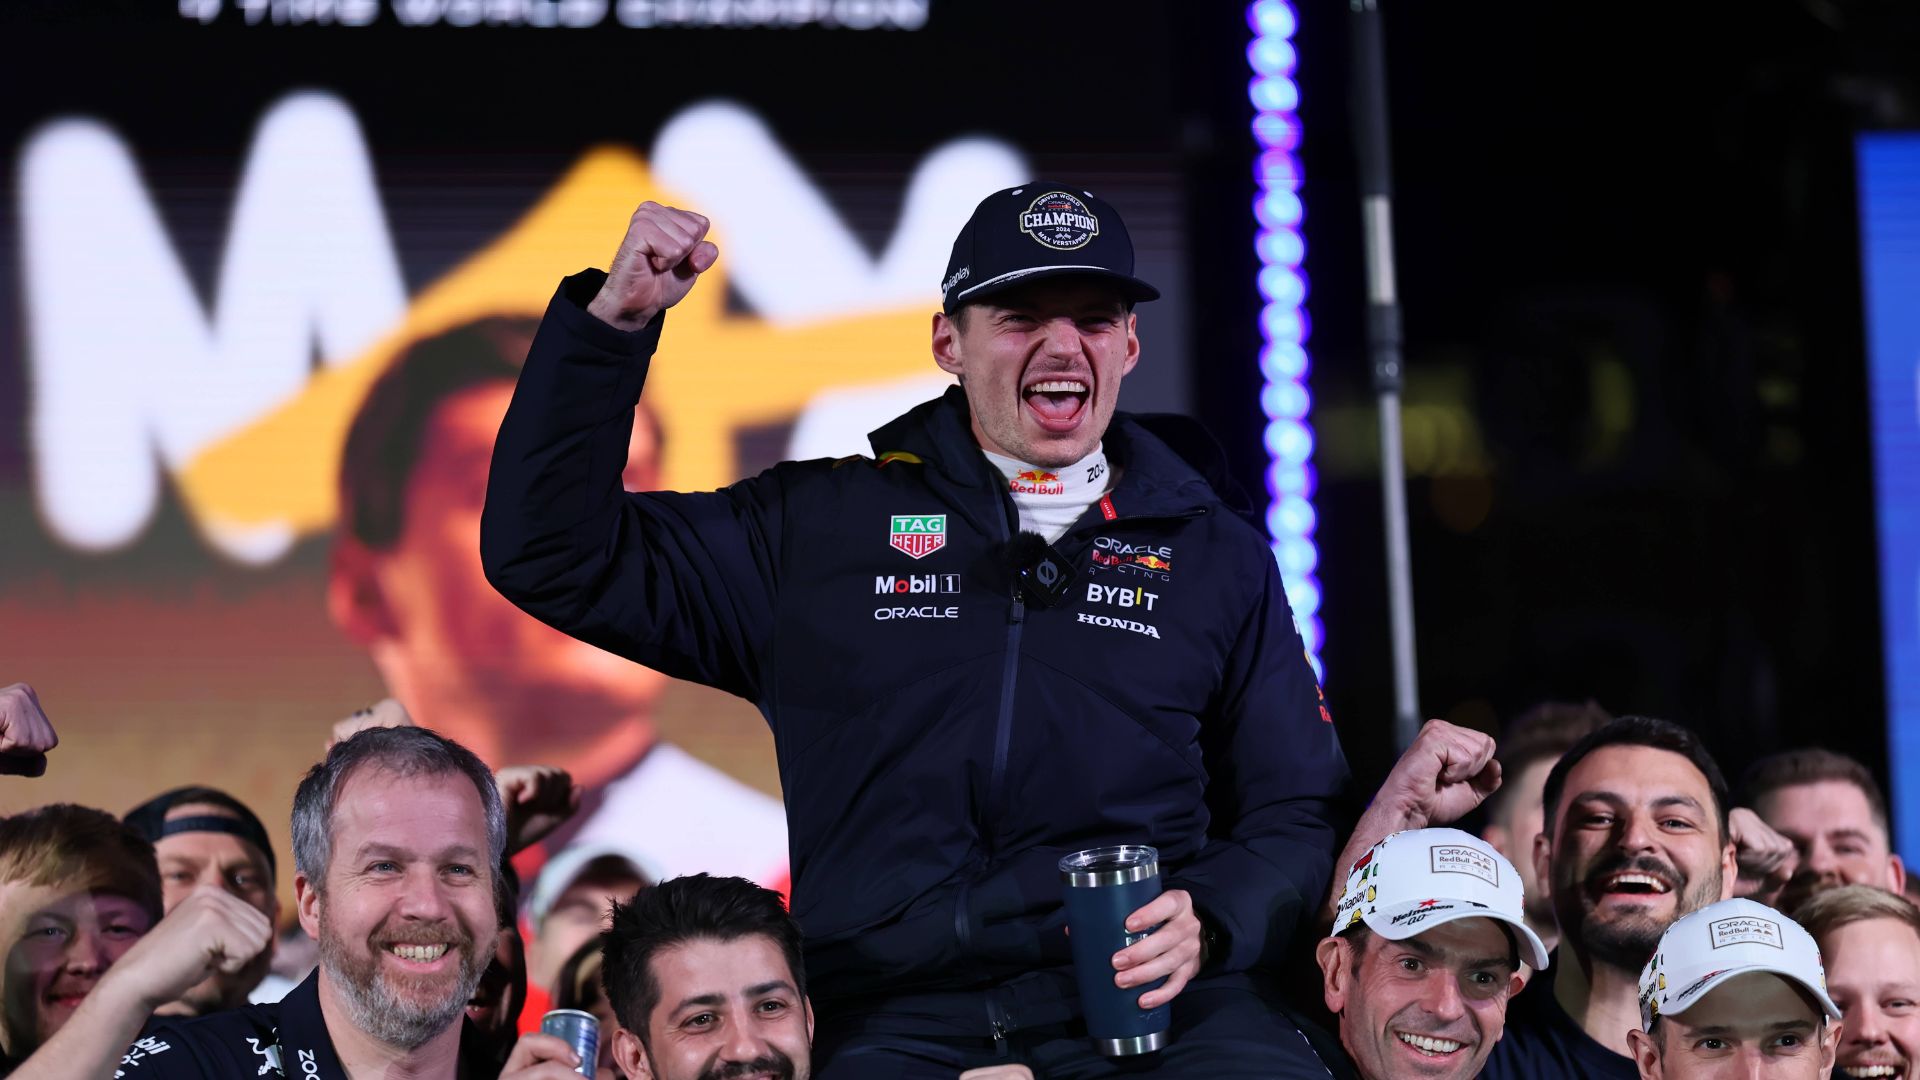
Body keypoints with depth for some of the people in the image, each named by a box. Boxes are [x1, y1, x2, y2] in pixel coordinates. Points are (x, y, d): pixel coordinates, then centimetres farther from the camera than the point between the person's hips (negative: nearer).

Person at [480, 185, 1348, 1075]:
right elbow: (553, 556, 14)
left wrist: (1208, 920, -3)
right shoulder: (820, 527, 17)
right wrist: (612, 322, 4)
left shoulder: (1218, 557, 20)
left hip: (1158, 1006, 0)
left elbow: (1295, 817, 19)